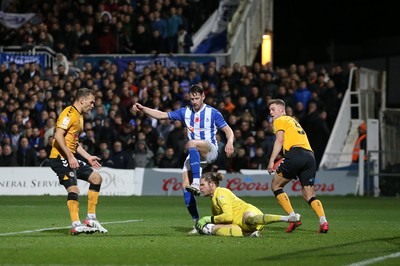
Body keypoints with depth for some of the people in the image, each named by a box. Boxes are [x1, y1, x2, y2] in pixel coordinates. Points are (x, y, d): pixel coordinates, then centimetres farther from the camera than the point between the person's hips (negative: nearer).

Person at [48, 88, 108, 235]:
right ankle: (76, 225, -24)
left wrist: (88, 157, 22)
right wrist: (70, 156, -25)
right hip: (60, 157, -10)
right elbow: (58, 135, -22)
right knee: (73, 188, -21)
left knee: (96, 178, 9)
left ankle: (90, 219, 11)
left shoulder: (79, 116, 20)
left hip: (71, 158, 10)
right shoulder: (69, 113, -12)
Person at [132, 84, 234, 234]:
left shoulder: (212, 113, 0)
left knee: (192, 144, -36)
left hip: (210, 151, -5)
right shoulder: (185, 112, 11)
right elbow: (162, 115, 11)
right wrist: (142, 109, 0)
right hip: (194, 155, 5)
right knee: (185, 186, -12)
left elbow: (227, 130, -5)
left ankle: (196, 183, -46)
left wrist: (229, 142, -27)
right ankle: (197, 223, -7)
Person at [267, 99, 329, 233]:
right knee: (309, 195, 10)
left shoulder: (279, 120, 11)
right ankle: (323, 221, -14)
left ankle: (293, 217, -5)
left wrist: (271, 161, -9)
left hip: (295, 154, -7)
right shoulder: (293, 120, 34)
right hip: (310, 156, 7)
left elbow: (279, 139, -4)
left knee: (276, 185, 9)